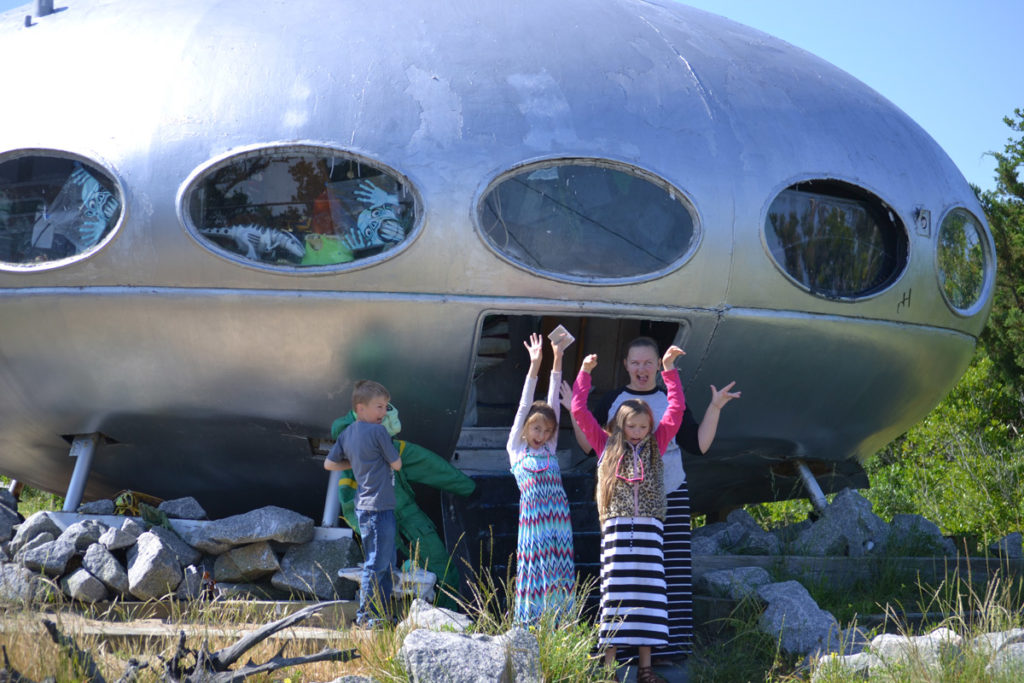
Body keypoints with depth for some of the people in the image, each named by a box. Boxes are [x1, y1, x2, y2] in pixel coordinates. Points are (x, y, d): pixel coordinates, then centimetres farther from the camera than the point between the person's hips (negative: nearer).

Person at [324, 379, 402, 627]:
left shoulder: (346, 434, 11)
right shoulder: (378, 432, -13)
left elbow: (329, 464, 16)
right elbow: (397, 464, -7)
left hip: (363, 505, 9)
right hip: (378, 506, -9)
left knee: (386, 562, 15)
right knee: (376, 564, -5)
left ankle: (381, 613, 19)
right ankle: (365, 614, -1)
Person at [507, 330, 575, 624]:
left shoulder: (549, 449, 16)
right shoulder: (516, 450, 8)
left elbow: (553, 402, 14)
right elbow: (524, 407, 5)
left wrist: (558, 359, 14)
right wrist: (534, 366, 2)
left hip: (559, 523, 4)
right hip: (532, 524, -3)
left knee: (559, 583, 2)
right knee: (533, 581, -3)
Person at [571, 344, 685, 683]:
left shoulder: (655, 445, 12)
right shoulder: (607, 446, 9)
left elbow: (676, 409, 12)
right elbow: (579, 411, 9)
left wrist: (669, 368, 11)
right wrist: (584, 372, 11)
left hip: (649, 529, 2)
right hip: (616, 528, -2)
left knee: (647, 595, 0)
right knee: (615, 593, -4)